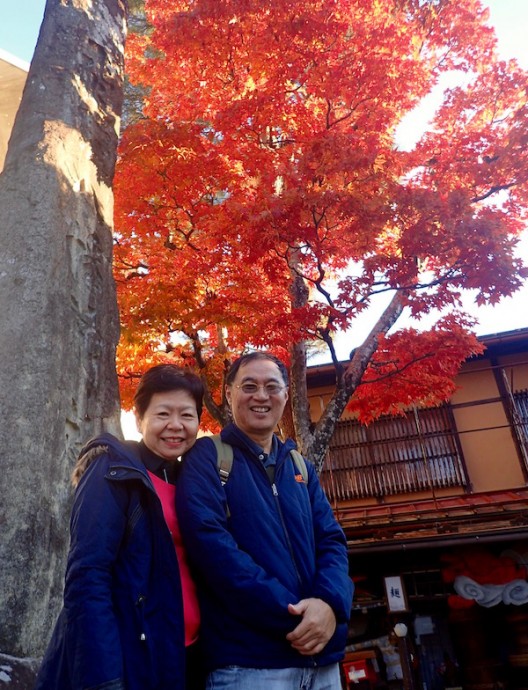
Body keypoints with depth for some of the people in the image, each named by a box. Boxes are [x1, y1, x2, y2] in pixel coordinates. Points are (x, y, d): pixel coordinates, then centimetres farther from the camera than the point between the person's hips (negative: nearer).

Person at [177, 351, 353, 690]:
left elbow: (332, 540, 5)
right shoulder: (206, 457, -5)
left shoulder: (301, 468, 11)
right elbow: (210, 541, -17)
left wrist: (330, 602, -15)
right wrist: (291, 613, -20)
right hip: (246, 659, -5)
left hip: (322, 656, 6)